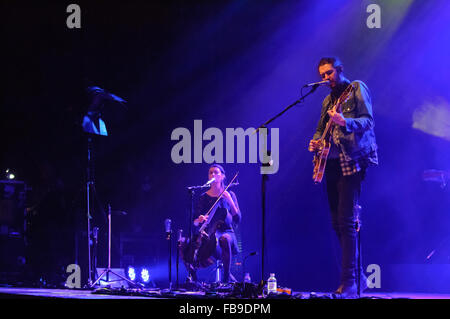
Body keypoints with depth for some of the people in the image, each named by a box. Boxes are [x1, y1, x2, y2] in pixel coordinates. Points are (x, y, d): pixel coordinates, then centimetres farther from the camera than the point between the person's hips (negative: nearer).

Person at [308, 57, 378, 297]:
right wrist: (315, 142, 5)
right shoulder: (328, 100, 22)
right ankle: (358, 277, 13)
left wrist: (344, 122, -29)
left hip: (350, 163, -9)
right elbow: (321, 128, 28)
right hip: (331, 164, 9)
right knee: (337, 223, 6)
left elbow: (368, 121, -11)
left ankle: (349, 282, -18)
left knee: (346, 221, -16)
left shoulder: (357, 89, -1)